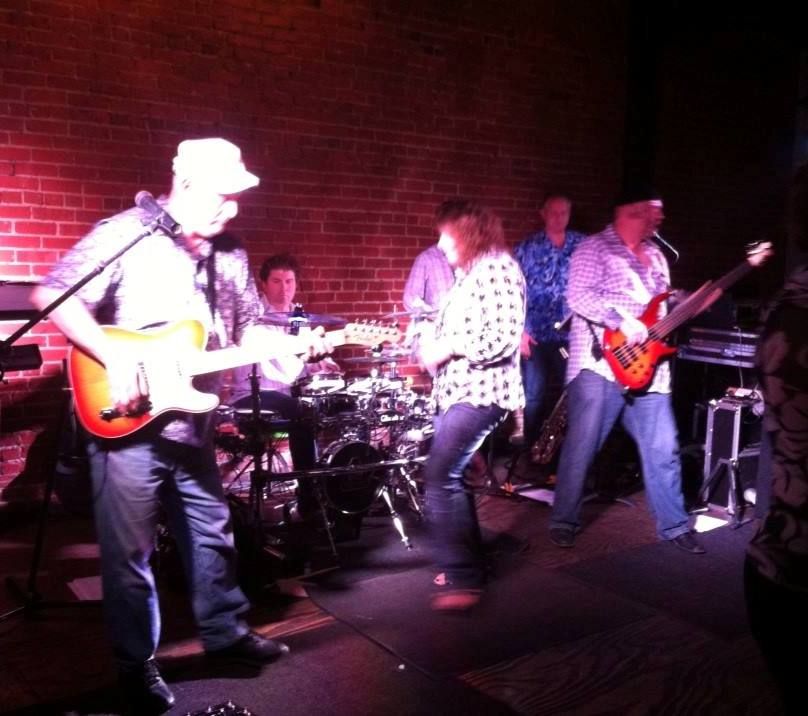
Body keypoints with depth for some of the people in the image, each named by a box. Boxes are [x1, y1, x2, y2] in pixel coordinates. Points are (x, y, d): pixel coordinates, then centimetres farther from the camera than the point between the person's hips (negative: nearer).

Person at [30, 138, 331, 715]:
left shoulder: (229, 255, 8)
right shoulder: (124, 235, -12)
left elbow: (248, 329, 13)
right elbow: (51, 294, -16)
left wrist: (300, 343, -6)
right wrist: (115, 356, -24)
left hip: (193, 427, 7)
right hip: (126, 424, -6)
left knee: (213, 533, 18)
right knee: (129, 551, 6)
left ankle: (225, 631, 38)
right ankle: (137, 664, 24)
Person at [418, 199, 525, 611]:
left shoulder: (497, 267, -10)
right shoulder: (467, 274, 19)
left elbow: (504, 338, -20)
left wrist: (447, 347, -17)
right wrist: (430, 343, 5)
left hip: (481, 392, -10)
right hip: (455, 390, 10)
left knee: (439, 476, -17)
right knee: (449, 476, 12)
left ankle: (462, 579, -9)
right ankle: (466, 565, 23)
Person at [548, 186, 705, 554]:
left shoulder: (655, 255, 19)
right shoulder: (594, 248, -4)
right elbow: (578, 296, -17)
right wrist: (622, 321, -24)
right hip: (599, 365, -6)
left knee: (663, 449, 9)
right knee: (581, 447, -1)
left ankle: (674, 524, 23)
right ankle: (564, 521, 14)